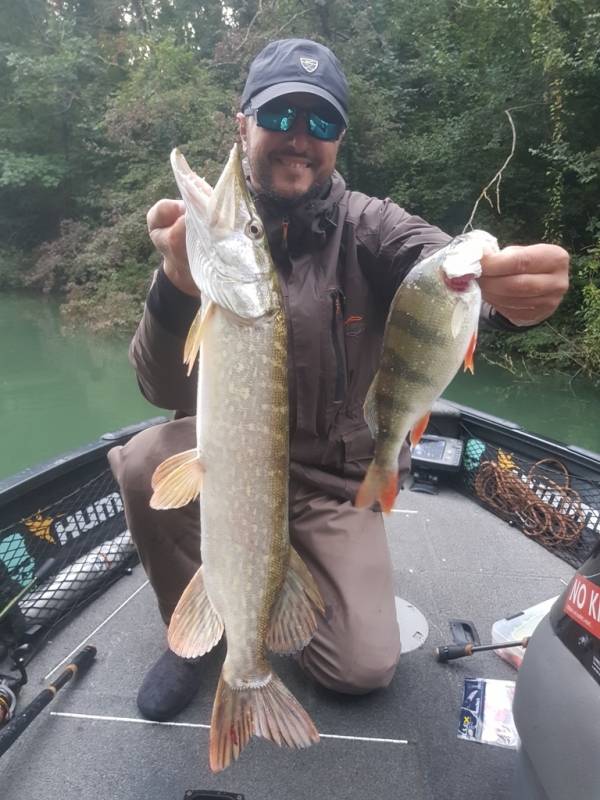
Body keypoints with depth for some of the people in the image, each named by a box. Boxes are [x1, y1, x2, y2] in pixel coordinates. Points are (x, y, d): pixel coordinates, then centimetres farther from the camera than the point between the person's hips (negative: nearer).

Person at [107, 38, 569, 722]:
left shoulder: (369, 226, -7)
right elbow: (167, 392, -18)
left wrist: (507, 292, -53)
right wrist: (178, 286, -39)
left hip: (335, 481, 0)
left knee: (364, 666, -9)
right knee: (144, 462, -29)